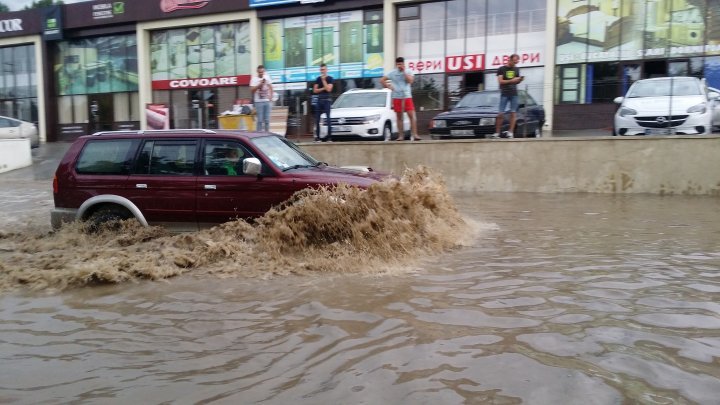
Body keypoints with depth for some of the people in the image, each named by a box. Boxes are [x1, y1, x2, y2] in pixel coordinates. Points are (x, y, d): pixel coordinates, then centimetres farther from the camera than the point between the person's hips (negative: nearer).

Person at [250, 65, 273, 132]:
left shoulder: (267, 77, 8)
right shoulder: (254, 79, -4)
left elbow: (270, 87, 14)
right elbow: (252, 89, -10)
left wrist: (271, 97, 2)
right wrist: (260, 84, -18)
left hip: (267, 101, 4)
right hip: (259, 102, -3)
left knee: (267, 119, 7)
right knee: (260, 120, -4)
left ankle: (267, 132, 15)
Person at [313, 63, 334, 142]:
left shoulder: (330, 78, 1)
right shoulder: (318, 79, 13)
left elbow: (328, 89, -13)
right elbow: (315, 90, 8)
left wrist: (323, 80, -11)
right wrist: (323, 88, -6)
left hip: (327, 100, -4)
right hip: (319, 100, 5)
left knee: (328, 118, -10)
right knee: (317, 118, 2)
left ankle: (329, 135, -9)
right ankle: (317, 136, 7)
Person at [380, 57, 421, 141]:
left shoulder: (408, 72, 5)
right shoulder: (392, 73, 6)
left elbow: (410, 80, -12)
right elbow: (382, 80, 6)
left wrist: (404, 71, -10)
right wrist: (388, 87, -3)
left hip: (407, 97, -1)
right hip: (397, 97, 1)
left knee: (412, 115, -10)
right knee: (399, 117, 5)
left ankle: (415, 135, -12)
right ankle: (401, 136, 10)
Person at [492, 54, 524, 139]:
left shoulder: (516, 69, 15)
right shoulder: (502, 69, 2)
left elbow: (517, 81, 20)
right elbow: (500, 81, -6)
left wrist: (520, 79, -2)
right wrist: (511, 81, -15)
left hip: (514, 94, 3)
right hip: (504, 94, -3)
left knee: (513, 113, -5)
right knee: (500, 114, -6)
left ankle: (510, 132, -3)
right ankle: (497, 133, -1)